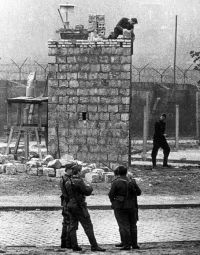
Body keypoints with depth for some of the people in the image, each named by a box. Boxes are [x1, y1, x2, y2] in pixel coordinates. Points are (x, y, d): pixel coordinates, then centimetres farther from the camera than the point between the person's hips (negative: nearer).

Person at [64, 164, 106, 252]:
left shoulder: (67, 182, 7)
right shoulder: (79, 181, -15)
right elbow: (87, 192, -15)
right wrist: (89, 187, 7)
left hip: (70, 205, 7)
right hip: (79, 206, -7)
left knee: (72, 226, 9)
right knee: (88, 226, -5)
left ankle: (74, 246, 7)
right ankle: (94, 246, -7)